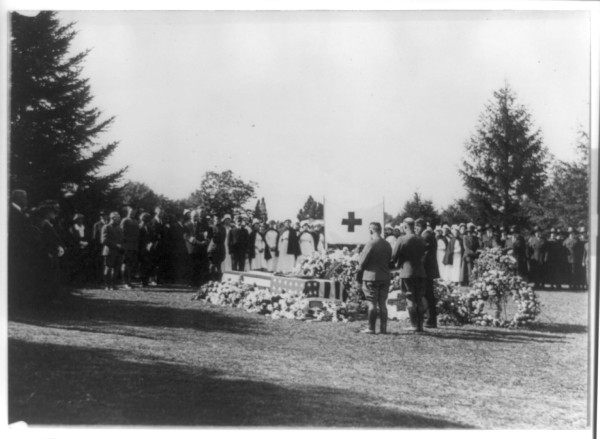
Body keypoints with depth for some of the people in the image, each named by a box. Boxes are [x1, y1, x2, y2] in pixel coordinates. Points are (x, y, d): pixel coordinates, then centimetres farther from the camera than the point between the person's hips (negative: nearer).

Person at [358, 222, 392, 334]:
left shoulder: (370, 244, -14)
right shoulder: (387, 244, 5)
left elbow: (362, 262, -11)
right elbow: (389, 260, 12)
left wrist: (360, 267, 9)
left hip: (371, 276, -6)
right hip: (385, 277, 6)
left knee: (372, 304, -1)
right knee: (382, 303, 9)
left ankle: (371, 328, 2)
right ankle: (383, 328, 8)